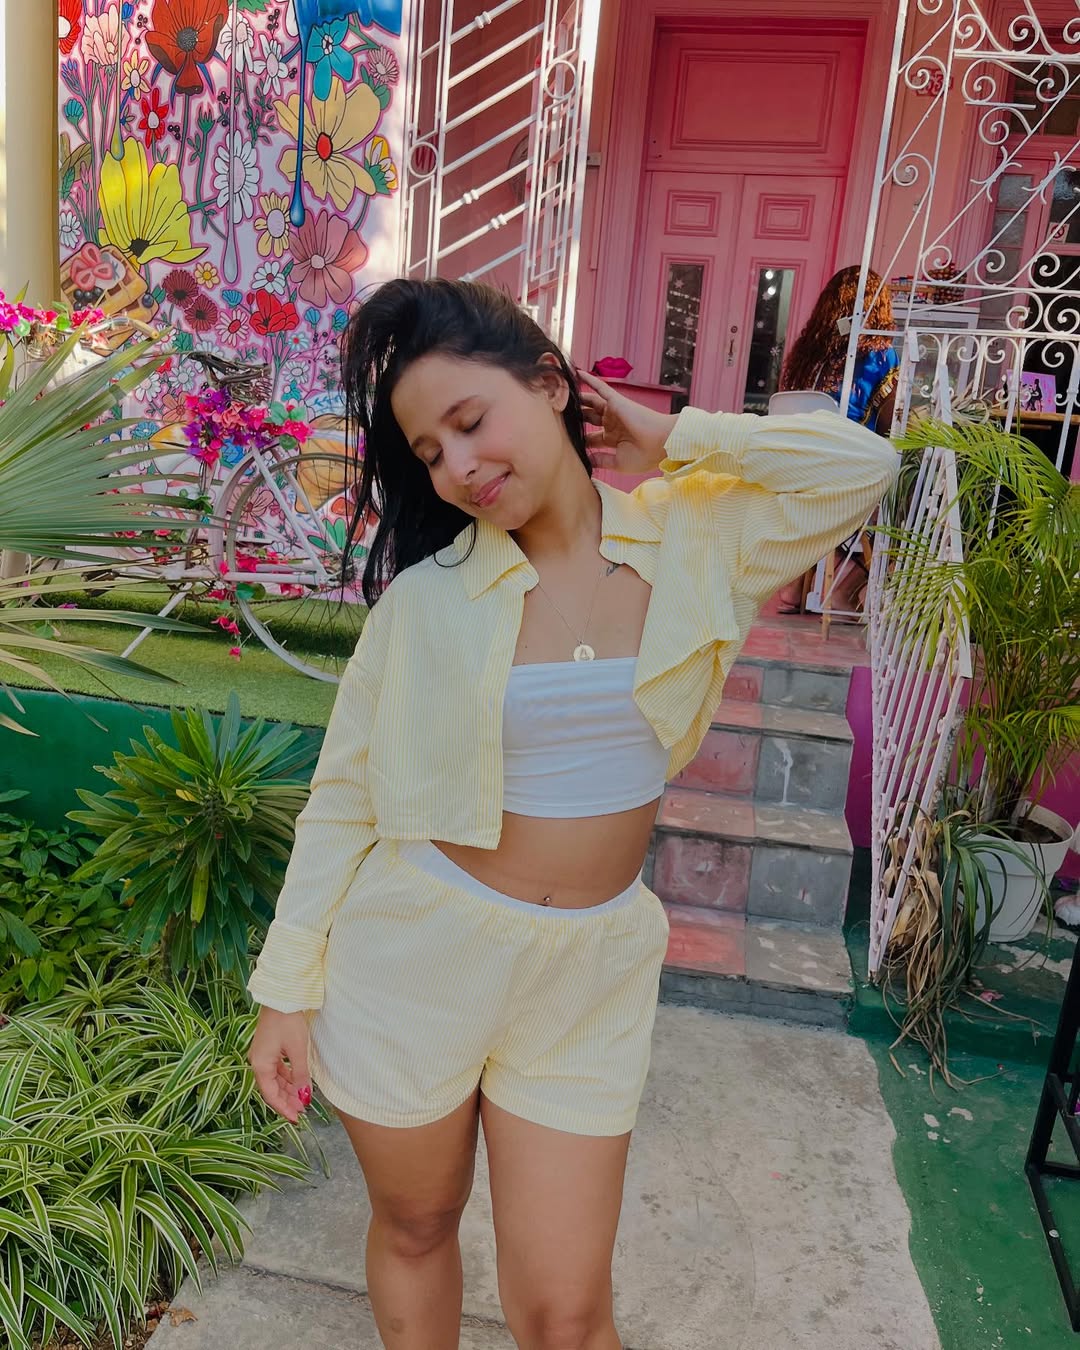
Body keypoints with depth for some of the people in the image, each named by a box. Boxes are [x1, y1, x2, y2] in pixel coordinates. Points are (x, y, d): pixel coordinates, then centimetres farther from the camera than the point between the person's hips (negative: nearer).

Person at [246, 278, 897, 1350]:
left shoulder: (691, 537, -3)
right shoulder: (429, 588, -8)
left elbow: (861, 466, -9)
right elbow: (344, 792, -3)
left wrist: (670, 441, -7)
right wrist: (288, 988, -2)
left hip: (591, 973, 1)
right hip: (416, 952, 0)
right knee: (414, 1227, 22)